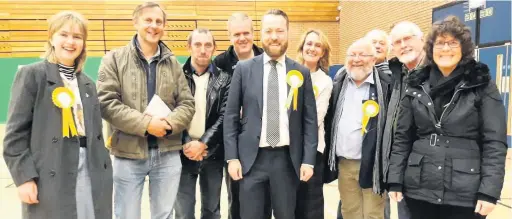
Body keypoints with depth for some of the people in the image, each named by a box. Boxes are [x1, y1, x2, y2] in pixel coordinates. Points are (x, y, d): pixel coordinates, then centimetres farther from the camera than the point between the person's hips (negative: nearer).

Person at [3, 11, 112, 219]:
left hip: (89, 176, 5)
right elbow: (15, 132, -5)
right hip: (50, 178, -5)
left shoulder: (88, 84, 16)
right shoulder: (31, 74, -1)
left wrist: (104, 175, 10)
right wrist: (23, 176, -12)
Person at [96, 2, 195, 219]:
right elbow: (107, 103, -10)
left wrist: (169, 124, -15)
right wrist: (145, 123, -18)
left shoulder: (172, 63, 9)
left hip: (168, 154, 3)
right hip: (128, 154, -2)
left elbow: (187, 104, 5)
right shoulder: (114, 59, 0)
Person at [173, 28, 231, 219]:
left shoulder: (224, 79, 1)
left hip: (213, 153, 1)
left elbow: (224, 116, -5)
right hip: (184, 153, -1)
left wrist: (203, 143, -14)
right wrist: (186, 144, -13)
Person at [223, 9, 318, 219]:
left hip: (287, 159, 1)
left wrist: (308, 160, -2)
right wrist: (232, 157, -4)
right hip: (251, 158, 0)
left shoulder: (302, 72, 4)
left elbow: (310, 120, 4)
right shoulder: (244, 69, 2)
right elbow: (231, 116, 2)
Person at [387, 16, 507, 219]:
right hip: (419, 189, 2)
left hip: (465, 193, -2)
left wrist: (489, 191, -12)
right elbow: (402, 137, 5)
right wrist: (395, 181, 0)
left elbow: (495, 143, -5)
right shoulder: (417, 86, 5)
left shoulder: (482, 86, -2)